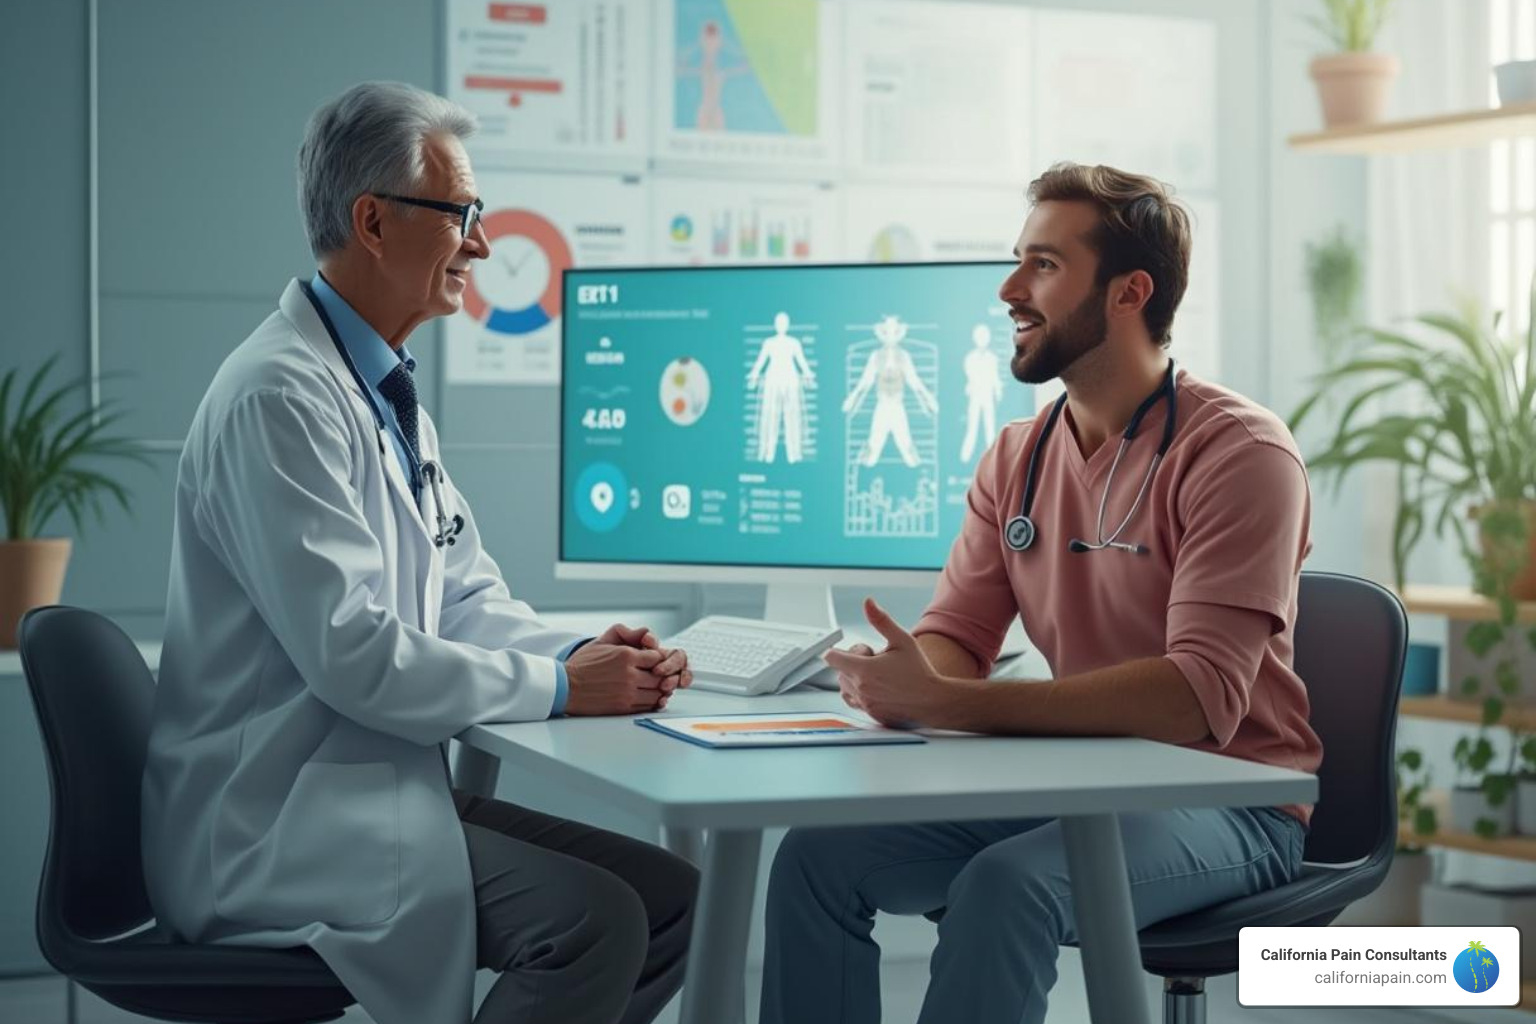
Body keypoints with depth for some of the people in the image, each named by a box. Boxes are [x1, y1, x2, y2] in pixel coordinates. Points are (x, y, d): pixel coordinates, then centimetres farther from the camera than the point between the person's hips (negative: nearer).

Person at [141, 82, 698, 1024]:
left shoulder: (387, 393, 14)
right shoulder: (281, 397, -18)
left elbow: (466, 595, 17)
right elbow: (354, 654, -24)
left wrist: (578, 653, -3)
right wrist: (562, 687, -17)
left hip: (376, 792, 10)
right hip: (277, 830, -10)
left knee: (669, 895, -1)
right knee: (594, 919, -24)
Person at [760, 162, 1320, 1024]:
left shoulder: (1237, 453, -16)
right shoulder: (1016, 457, 8)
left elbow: (1198, 700, -26)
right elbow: (956, 634, 8)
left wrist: (944, 703, -31)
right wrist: (902, 680, -20)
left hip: (1226, 802, -7)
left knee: (1007, 884, -33)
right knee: (819, 853, -10)